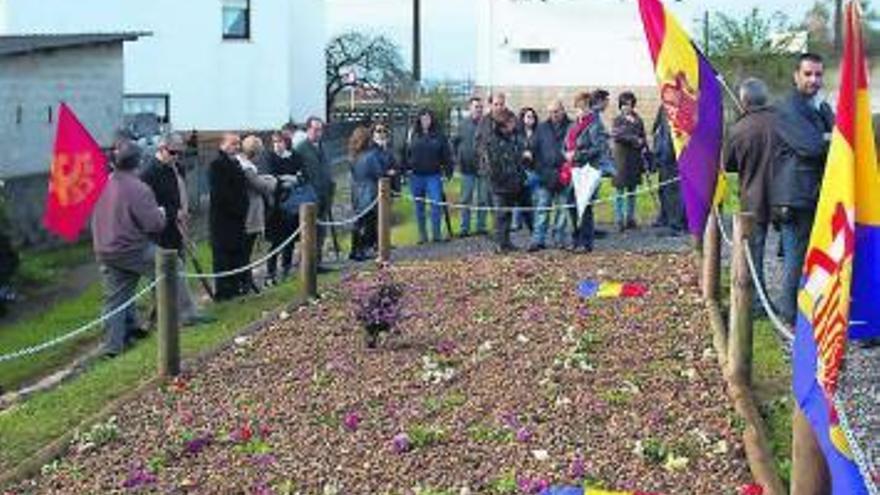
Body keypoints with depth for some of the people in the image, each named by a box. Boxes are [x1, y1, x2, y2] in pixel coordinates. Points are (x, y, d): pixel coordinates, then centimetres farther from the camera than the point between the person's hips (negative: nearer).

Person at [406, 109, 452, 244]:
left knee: (436, 204, -10)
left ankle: (436, 234, -2)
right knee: (419, 207, 8)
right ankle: (422, 235, 17)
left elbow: (446, 155, 5)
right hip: (416, 176, 2)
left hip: (434, 176, -2)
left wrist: (448, 170, 0)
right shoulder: (413, 136, 4)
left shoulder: (438, 136, 2)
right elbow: (406, 154, 6)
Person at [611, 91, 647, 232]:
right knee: (620, 190, -5)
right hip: (622, 157, -4)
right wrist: (634, 139, -12)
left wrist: (642, 142, -4)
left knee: (632, 189, 7)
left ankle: (630, 218, 15)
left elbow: (643, 138, 17)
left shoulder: (638, 121, 13)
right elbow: (616, 135, -12)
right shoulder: (618, 120, 1)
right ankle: (619, 220, -2)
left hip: (635, 158, 4)